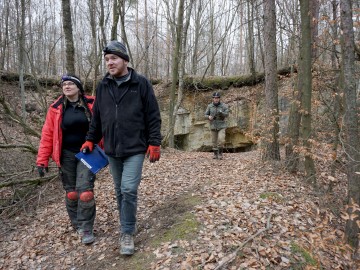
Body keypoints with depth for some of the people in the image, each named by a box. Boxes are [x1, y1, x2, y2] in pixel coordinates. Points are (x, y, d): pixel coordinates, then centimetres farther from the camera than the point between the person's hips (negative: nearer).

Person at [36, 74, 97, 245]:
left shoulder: (91, 104, -4)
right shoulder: (56, 108, 0)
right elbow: (47, 135, 0)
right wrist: (42, 160, -3)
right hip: (67, 155, 2)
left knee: (85, 191, -9)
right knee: (71, 193, 9)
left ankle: (86, 229, 6)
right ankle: (77, 225, 30)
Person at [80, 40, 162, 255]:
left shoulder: (141, 83, -6)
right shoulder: (103, 86, 7)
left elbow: (153, 116, -6)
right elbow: (97, 117, 15)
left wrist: (154, 143, -9)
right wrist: (90, 140, 11)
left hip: (135, 149, -5)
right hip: (112, 150, 5)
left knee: (129, 190, -10)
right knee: (120, 191, 14)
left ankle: (127, 233, 8)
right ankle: (128, 226, 34)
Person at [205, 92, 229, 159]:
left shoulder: (223, 105, -6)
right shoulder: (210, 106, -1)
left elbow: (226, 114, -11)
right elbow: (206, 115, 3)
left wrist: (221, 112, -32)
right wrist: (209, 117, -20)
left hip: (221, 126, -2)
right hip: (213, 126, 2)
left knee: (221, 140, -17)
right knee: (214, 141, 6)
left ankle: (220, 153, 2)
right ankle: (215, 154, 21)